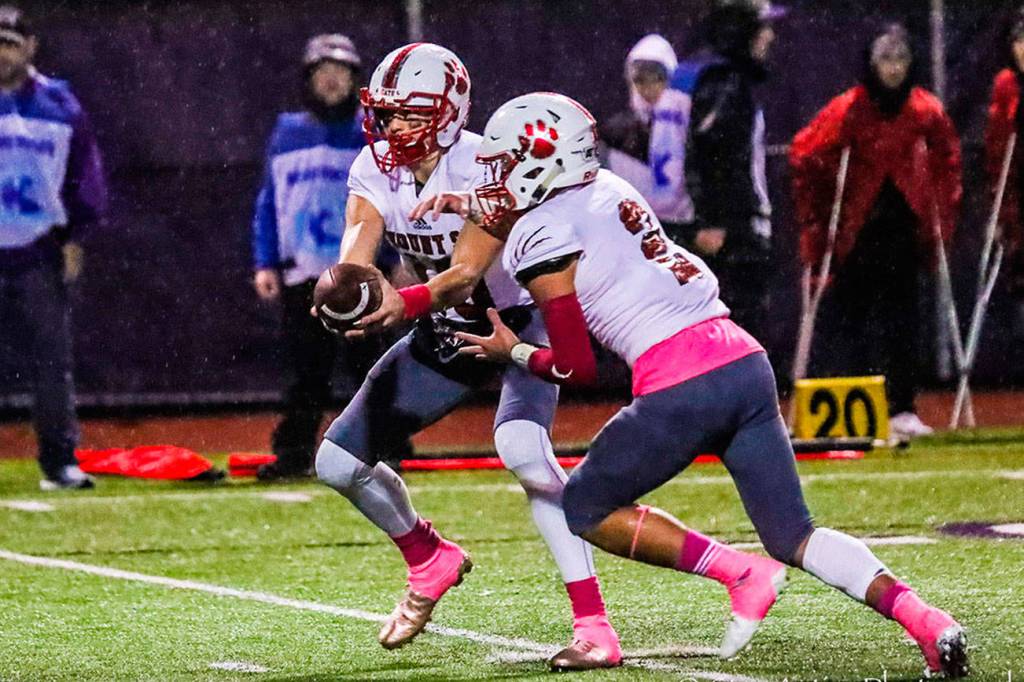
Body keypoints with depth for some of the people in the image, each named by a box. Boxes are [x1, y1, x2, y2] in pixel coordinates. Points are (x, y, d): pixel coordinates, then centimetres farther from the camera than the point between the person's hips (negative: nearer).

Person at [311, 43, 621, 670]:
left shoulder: (487, 170, -24)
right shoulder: (375, 170, -7)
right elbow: (357, 246, -22)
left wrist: (399, 303, -54)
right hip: (446, 333, 6)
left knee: (520, 446, -33)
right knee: (339, 462, 2)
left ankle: (594, 624, -29)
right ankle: (431, 560, 29)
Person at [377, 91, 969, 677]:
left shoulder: (539, 238, -1)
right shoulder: (607, 188, 20)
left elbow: (578, 368, 0)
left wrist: (513, 353, 18)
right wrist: (475, 208, 38)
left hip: (681, 387, -7)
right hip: (747, 362, 7)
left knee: (585, 510, 14)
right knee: (793, 537, 9)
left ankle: (740, 573, 0)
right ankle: (924, 618, -11)